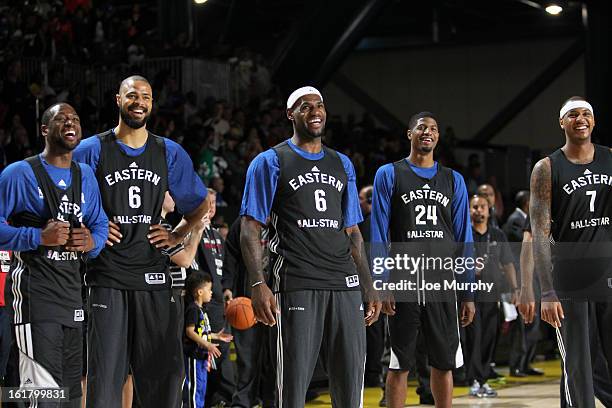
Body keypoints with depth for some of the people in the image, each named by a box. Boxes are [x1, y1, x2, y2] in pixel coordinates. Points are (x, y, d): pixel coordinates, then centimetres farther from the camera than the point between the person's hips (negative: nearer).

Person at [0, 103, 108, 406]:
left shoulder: (86, 176, 16)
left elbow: (100, 224, 22)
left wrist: (92, 241, -2)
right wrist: (39, 237, -20)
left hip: (73, 290, 7)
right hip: (34, 290, -7)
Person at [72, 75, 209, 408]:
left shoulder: (170, 153, 10)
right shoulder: (92, 150, 1)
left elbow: (200, 206, 21)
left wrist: (176, 236, 8)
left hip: (153, 278, 3)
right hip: (107, 277, -3)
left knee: (165, 371, 1)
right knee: (106, 371, -4)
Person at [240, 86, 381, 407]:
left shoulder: (342, 164, 18)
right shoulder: (270, 162, 2)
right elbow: (250, 228, -4)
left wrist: (369, 288, 14)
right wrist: (258, 285, -16)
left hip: (344, 284, 5)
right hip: (296, 285, -5)